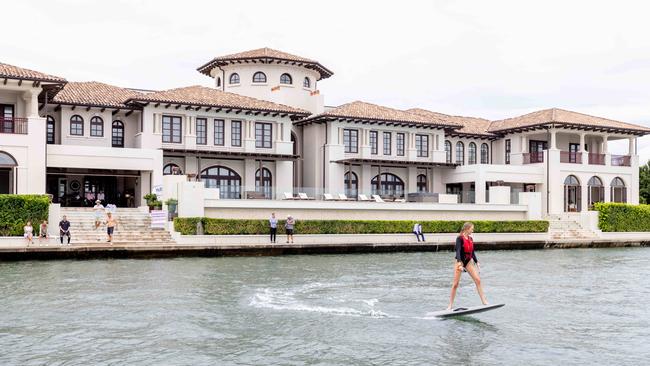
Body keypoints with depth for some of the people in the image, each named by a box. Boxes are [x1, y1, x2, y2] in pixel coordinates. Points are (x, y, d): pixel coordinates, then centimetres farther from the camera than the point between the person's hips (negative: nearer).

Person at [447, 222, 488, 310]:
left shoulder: (470, 239, 7)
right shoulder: (460, 238, -13)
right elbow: (458, 251, -24)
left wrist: (476, 262, 16)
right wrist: (459, 263, -35)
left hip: (468, 262, 6)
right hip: (460, 262, -6)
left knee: (478, 280, -3)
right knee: (455, 284, -3)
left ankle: (484, 301, 2)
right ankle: (450, 305, 4)